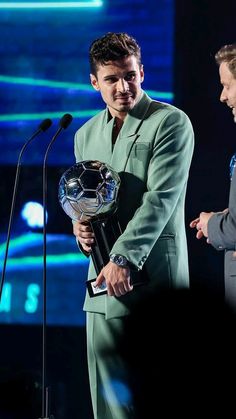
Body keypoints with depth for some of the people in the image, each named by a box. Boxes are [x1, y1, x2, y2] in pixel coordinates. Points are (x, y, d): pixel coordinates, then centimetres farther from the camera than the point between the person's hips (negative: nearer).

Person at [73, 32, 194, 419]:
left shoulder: (171, 122, -4)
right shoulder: (86, 135, 17)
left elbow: (160, 198, -14)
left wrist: (124, 258, -22)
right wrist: (80, 225, 4)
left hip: (155, 281, -6)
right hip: (103, 285, 6)